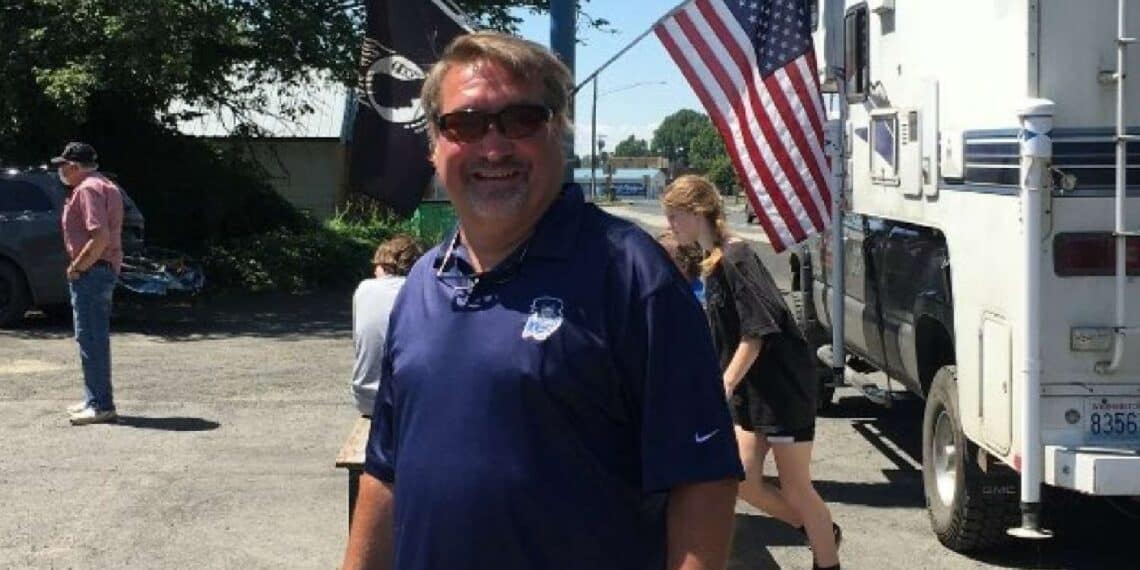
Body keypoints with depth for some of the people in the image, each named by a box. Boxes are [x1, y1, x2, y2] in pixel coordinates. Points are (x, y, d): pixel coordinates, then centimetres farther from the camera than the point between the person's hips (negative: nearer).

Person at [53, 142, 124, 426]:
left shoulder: (88, 189, -16)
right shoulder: (105, 186, 17)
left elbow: (100, 236, -26)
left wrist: (77, 267, -17)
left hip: (91, 272, -11)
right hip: (105, 269, 11)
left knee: (90, 338, -7)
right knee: (96, 338, 16)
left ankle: (100, 405, -4)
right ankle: (96, 400, 24)